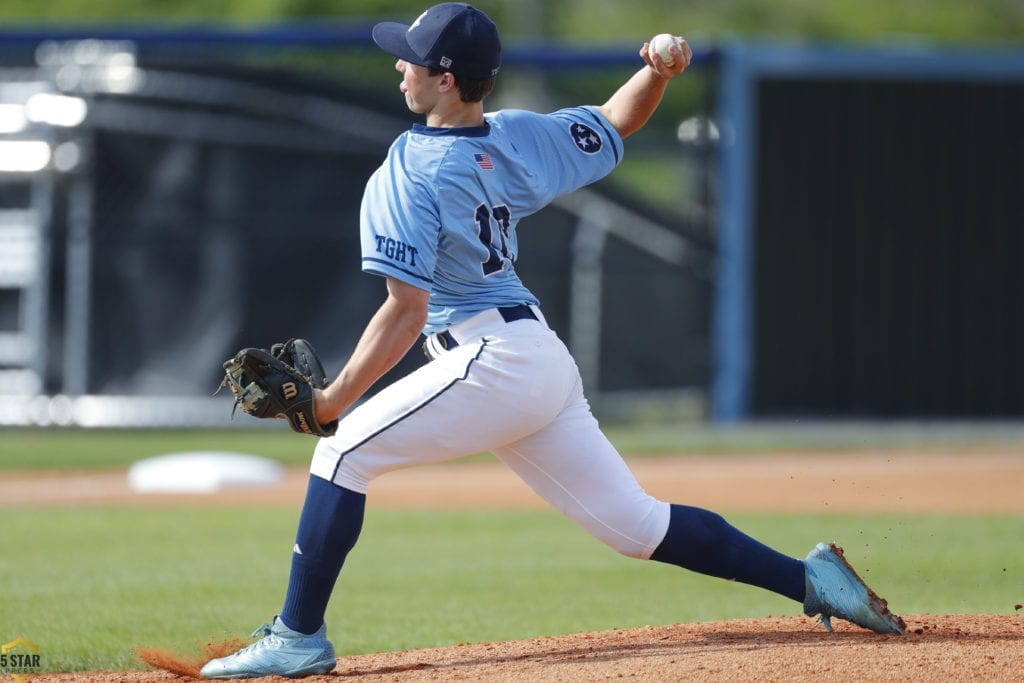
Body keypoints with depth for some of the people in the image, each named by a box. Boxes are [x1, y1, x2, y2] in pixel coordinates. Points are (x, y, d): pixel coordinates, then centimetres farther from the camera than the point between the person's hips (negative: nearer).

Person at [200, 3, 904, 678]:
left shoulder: (406, 177, -12)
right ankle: (811, 577, 7)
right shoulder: (518, 139, 10)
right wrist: (661, 71, 3)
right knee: (635, 522, 11)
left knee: (345, 451, -3)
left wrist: (335, 399, -21)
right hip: (547, 363, 9)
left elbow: (407, 312, -19)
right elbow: (617, 122, 24)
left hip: (492, 362, -9)